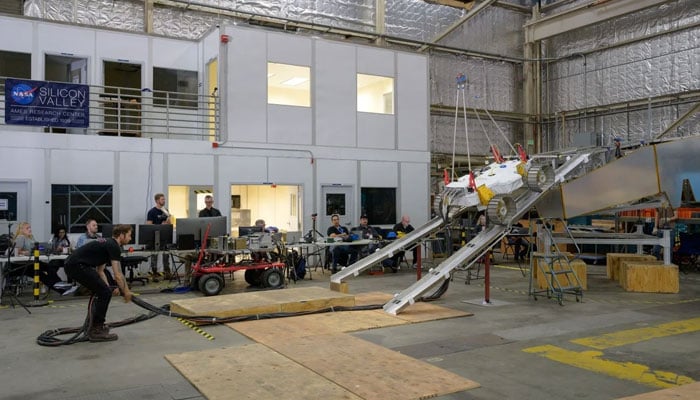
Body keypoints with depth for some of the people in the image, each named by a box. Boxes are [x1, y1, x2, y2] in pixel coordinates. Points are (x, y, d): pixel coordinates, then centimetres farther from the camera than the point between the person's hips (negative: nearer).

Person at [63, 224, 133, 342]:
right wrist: (126, 292, 1)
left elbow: (99, 270, 27)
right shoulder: (114, 246, -8)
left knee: (102, 292, 21)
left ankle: (95, 325, 25)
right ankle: (96, 331, -3)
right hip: (77, 266, -10)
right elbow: (117, 275, -11)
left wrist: (109, 288, 20)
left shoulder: (107, 244, 22)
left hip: (72, 265, 10)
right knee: (105, 293, -6)